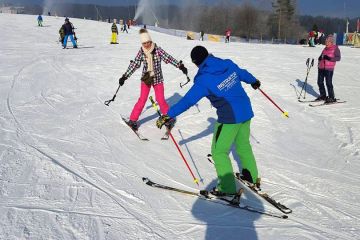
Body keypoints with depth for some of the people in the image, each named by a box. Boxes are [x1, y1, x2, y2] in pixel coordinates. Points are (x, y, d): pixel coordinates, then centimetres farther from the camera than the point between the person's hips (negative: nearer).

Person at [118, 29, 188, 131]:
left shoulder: (158, 50, -10)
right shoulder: (141, 52, -5)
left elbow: (169, 58, -14)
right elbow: (134, 65, 0)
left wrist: (180, 65, -22)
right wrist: (124, 76, -1)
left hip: (157, 78, -1)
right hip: (146, 78, 1)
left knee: (160, 100, 0)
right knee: (142, 100, -2)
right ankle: (133, 120, 9)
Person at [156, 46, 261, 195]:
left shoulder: (204, 80, -16)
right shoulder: (229, 64, 1)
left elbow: (188, 100, -18)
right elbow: (243, 74, 20)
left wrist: (168, 116, -13)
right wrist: (254, 81, 41)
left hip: (229, 117, -8)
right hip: (246, 110, 8)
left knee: (219, 151, 7)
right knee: (243, 145, 26)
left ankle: (228, 188, 11)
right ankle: (252, 176, 42)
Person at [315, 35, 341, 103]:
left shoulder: (335, 48, -5)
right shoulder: (325, 48, 15)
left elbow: (338, 58, -10)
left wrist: (329, 58, -22)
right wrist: (320, 58, 3)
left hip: (329, 69, -7)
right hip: (321, 68, 8)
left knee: (328, 83, -7)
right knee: (320, 82, 11)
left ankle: (332, 98, 3)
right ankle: (323, 95, 26)